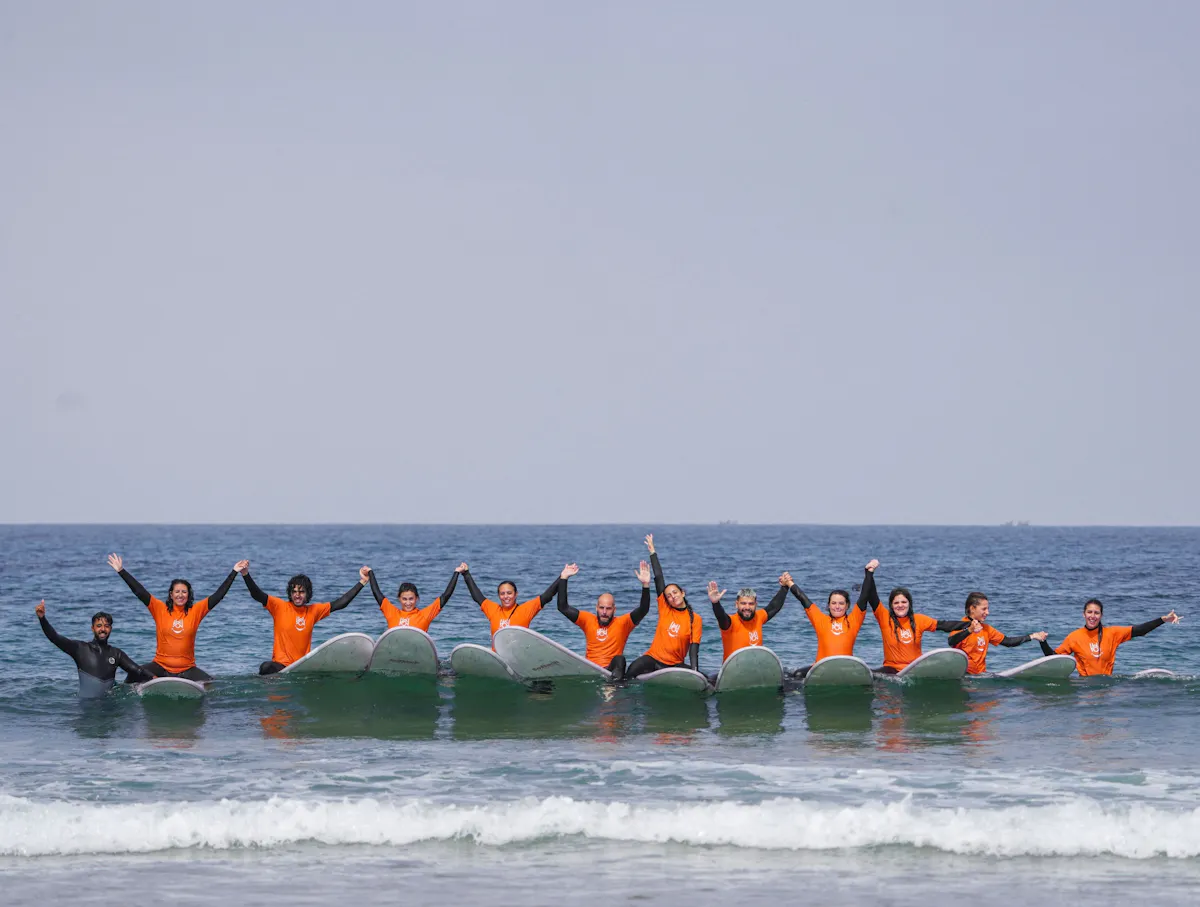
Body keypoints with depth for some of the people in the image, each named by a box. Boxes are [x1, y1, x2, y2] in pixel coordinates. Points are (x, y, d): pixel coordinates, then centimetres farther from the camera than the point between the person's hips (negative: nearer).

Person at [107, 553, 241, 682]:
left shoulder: (195, 611, 4)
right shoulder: (160, 609, 2)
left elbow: (218, 595, 4)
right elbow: (139, 591, -1)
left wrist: (234, 572, 1)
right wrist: (121, 571, -6)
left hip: (187, 669, 1)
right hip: (161, 667, 0)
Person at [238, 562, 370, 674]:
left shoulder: (313, 610, 11)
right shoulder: (279, 607, 1)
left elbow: (340, 603, 13)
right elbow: (256, 595, -9)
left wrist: (362, 581, 10)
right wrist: (245, 574, -25)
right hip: (281, 666, -4)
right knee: (266, 667, -35)